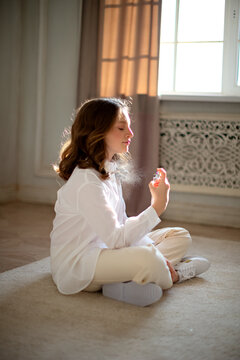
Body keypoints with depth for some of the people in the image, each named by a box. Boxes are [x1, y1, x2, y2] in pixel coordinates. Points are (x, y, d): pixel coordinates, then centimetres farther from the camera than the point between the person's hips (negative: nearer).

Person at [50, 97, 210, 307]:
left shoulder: (111, 170, 8)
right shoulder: (86, 181, -23)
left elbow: (123, 224, 8)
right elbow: (115, 238, -27)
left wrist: (157, 255, -6)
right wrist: (157, 207, -24)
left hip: (105, 251, 10)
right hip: (74, 265, -10)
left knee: (180, 237, 9)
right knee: (145, 258, -39)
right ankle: (174, 275, -4)